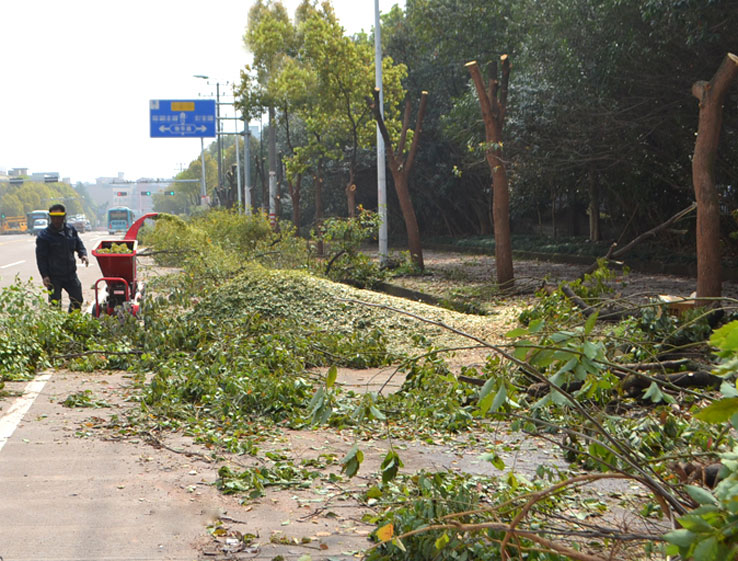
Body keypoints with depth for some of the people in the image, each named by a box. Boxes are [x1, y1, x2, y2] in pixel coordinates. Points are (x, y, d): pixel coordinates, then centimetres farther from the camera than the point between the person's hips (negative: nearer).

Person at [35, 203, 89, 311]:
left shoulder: (71, 230, 5)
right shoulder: (44, 235, -9)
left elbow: (79, 244, 18)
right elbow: (41, 257, -8)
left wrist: (83, 254, -5)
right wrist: (44, 275, -16)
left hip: (70, 274, 5)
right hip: (53, 276, -5)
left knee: (77, 299, 10)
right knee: (55, 303, -3)